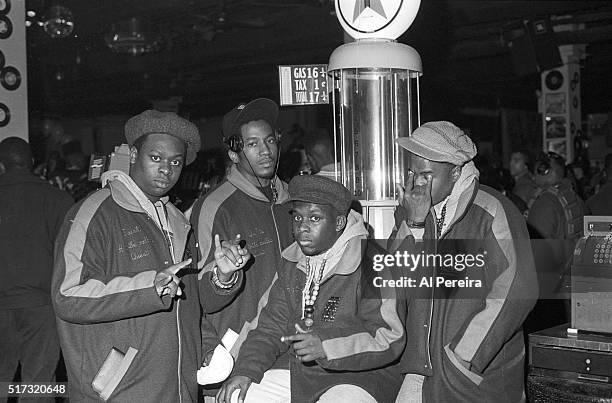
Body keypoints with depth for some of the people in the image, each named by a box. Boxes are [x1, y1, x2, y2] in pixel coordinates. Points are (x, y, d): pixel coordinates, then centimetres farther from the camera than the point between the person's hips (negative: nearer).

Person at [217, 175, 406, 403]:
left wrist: (326, 347, -29)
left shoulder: (371, 264, -16)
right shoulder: (293, 264, 8)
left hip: (360, 380, -6)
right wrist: (246, 371, -5)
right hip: (300, 375, 6)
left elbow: (390, 339, -20)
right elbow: (274, 325, 10)